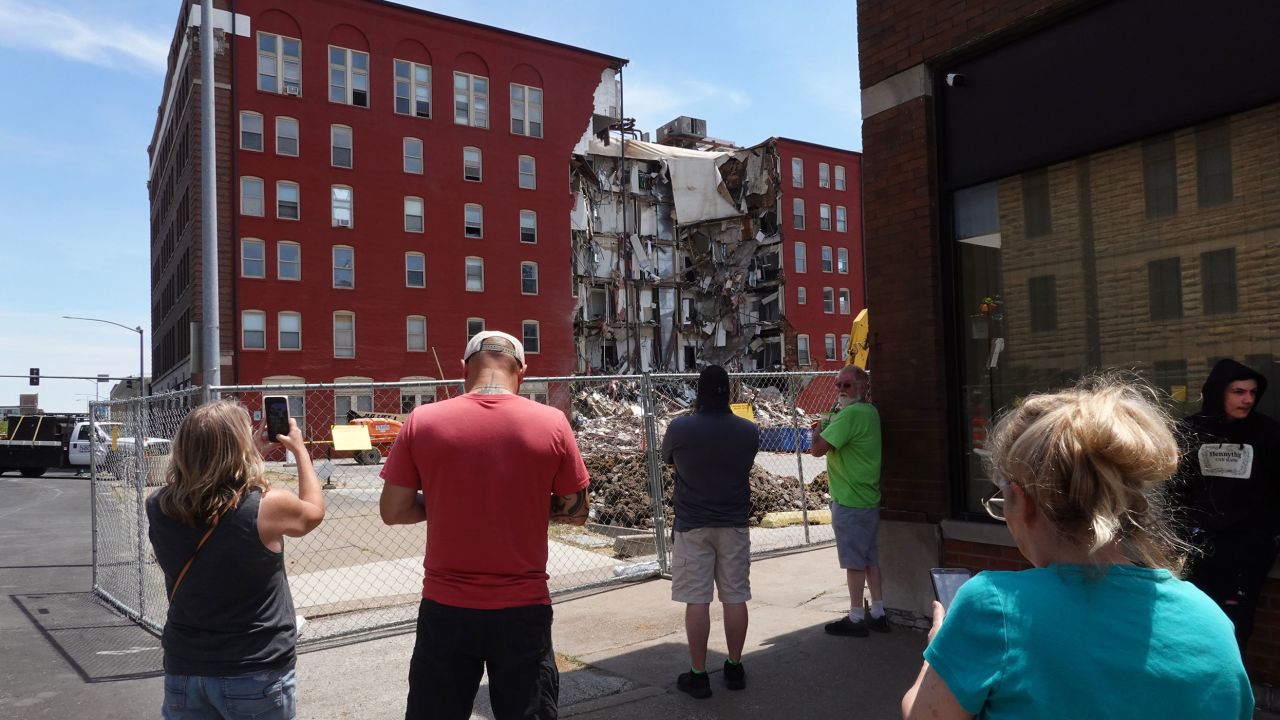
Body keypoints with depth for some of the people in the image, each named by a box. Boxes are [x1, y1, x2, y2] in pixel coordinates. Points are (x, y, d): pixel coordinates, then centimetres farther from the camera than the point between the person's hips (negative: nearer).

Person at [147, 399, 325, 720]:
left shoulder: (159, 508, -10)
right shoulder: (268, 505, -21)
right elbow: (313, 511, 2)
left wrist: (253, 450, 15)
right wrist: (300, 449, 13)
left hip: (183, 672, 3)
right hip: (257, 676, -2)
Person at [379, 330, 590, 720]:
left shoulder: (422, 421, -7)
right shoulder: (552, 422, -7)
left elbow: (392, 511, -1)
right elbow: (576, 512, 1)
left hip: (445, 608, 1)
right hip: (523, 608, 0)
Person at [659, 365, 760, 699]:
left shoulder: (679, 428, -12)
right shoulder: (749, 431, -4)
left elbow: (667, 458, 8)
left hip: (692, 526, -2)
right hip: (734, 524, 3)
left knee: (696, 600, 3)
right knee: (735, 598, 10)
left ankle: (698, 674, 10)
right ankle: (734, 668, 22)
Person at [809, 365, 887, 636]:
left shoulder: (850, 414, -20)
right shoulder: (870, 412, 11)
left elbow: (817, 449, -23)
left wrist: (818, 430, -5)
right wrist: (826, 428, 4)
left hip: (849, 502, -9)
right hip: (868, 499, 9)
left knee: (854, 561, 0)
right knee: (870, 558, 15)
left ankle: (856, 619, 8)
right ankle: (877, 614, 23)